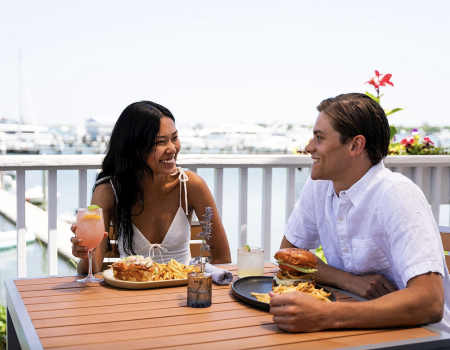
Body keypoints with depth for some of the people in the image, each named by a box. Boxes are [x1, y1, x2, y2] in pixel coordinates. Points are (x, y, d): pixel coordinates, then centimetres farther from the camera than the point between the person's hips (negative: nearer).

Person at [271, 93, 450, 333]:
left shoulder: (397, 194, -20)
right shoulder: (318, 186, -2)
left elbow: (429, 303, -29)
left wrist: (324, 316, -38)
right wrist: (349, 280, -12)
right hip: (361, 329, 5)